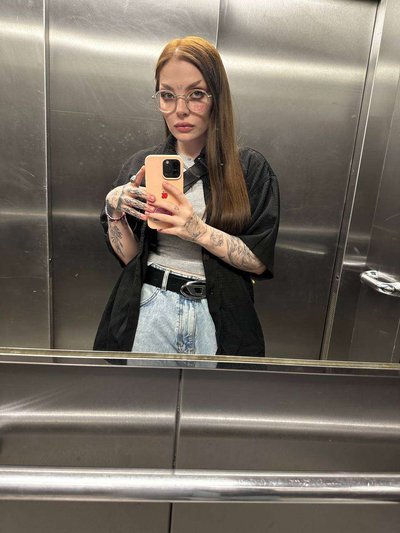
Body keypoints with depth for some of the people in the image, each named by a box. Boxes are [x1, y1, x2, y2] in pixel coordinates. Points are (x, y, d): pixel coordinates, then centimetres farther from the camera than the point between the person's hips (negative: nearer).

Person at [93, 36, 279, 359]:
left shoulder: (251, 169, -5)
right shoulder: (140, 165, 2)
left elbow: (260, 262, -10)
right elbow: (129, 257, 2)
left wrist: (200, 232, -23)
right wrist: (114, 211, -15)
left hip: (218, 318, -1)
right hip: (148, 312, 2)